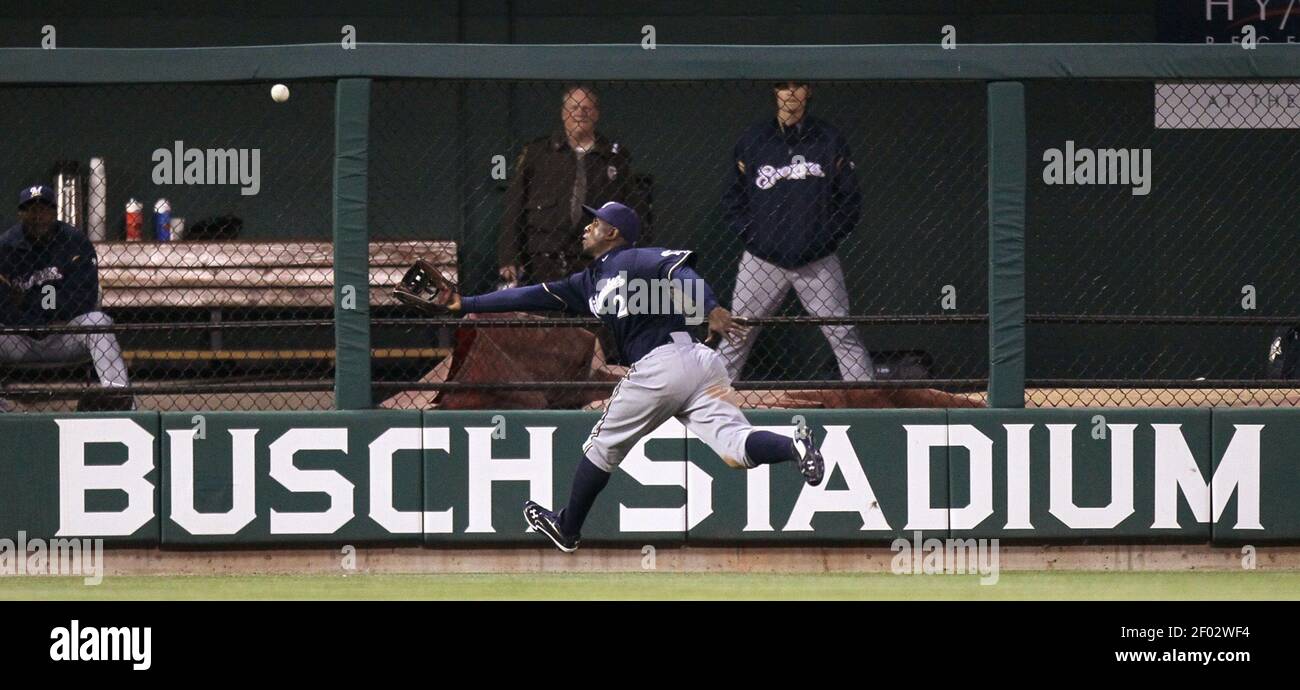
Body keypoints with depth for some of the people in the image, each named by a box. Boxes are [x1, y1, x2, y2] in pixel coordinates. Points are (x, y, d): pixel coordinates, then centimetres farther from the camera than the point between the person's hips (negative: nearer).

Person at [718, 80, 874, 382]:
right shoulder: (752, 141, 5)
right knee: (735, 336, 0)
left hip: (818, 263, 0)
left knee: (843, 336, -3)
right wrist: (752, 236, -3)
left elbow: (851, 201, 7)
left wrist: (828, 238, -2)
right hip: (762, 263, 1)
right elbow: (732, 202, 10)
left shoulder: (830, 141, 4)